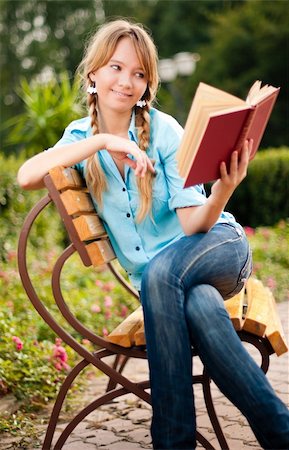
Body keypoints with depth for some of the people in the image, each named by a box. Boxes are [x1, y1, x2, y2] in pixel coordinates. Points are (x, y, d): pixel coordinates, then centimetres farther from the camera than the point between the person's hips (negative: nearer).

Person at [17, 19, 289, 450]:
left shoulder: (163, 129, -8)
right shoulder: (81, 135, 2)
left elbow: (194, 224, -14)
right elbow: (27, 176, -19)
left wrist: (222, 192, -36)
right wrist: (103, 141, -25)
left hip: (220, 246, -2)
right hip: (158, 280, 3)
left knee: (160, 272, -36)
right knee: (199, 304, -34)